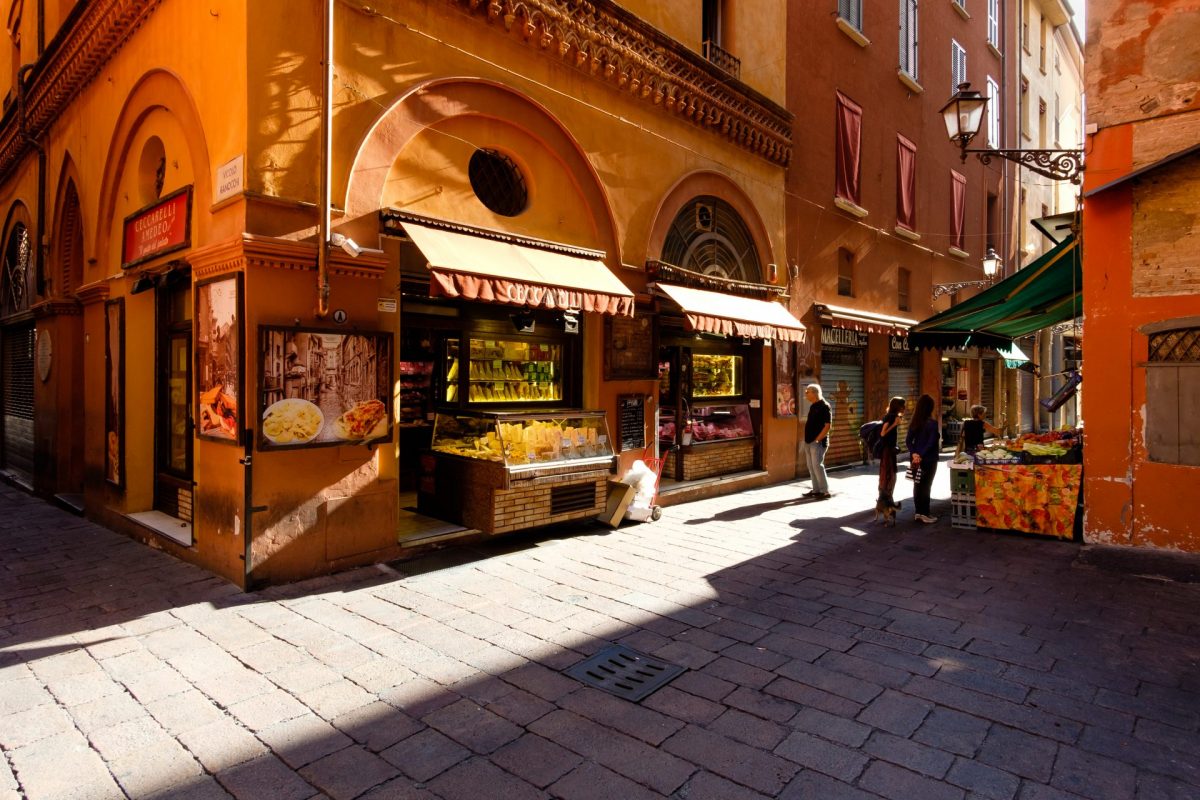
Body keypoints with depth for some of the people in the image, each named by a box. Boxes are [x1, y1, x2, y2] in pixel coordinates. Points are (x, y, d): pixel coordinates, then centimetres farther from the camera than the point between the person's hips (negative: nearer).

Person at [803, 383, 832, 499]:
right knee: (811, 466, 10)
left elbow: (828, 425, -16)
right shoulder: (812, 406, 14)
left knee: (817, 465, -9)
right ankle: (816, 489, 18)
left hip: (818, 442, -9)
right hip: (809, 441, 9)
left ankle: (825, 491, -2)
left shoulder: (824, 406, -12)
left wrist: (817, 439, -18)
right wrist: (807, 439, 14)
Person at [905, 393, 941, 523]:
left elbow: (908, 441, -1)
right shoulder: (932, 423, -14)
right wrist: (921, 455, -13)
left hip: (917, 458, 5)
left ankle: (918, 512, 19)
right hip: (929, 459, -5)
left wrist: (914, 454, -10)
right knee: (926, 485, 1)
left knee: (917, 485, 11)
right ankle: (925, 514, 8)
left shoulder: (914, 422, 3)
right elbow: (931, 443, -19)